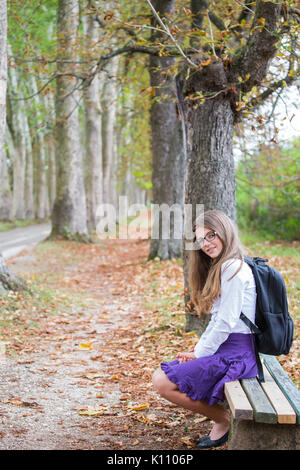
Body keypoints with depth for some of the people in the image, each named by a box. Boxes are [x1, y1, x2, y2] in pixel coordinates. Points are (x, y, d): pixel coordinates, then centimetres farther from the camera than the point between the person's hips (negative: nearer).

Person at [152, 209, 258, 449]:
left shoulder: (233, 268, -16)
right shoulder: (221, 268, 16)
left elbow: (225, 324, -19)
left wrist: (200, 354, -9)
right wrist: (198, 349, 6)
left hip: (234, 353, -10)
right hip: (222, 348, 10)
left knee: (164, 383, -13)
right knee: (159, 376, 10)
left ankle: (223, 419, 0)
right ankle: (220, 413, 10)